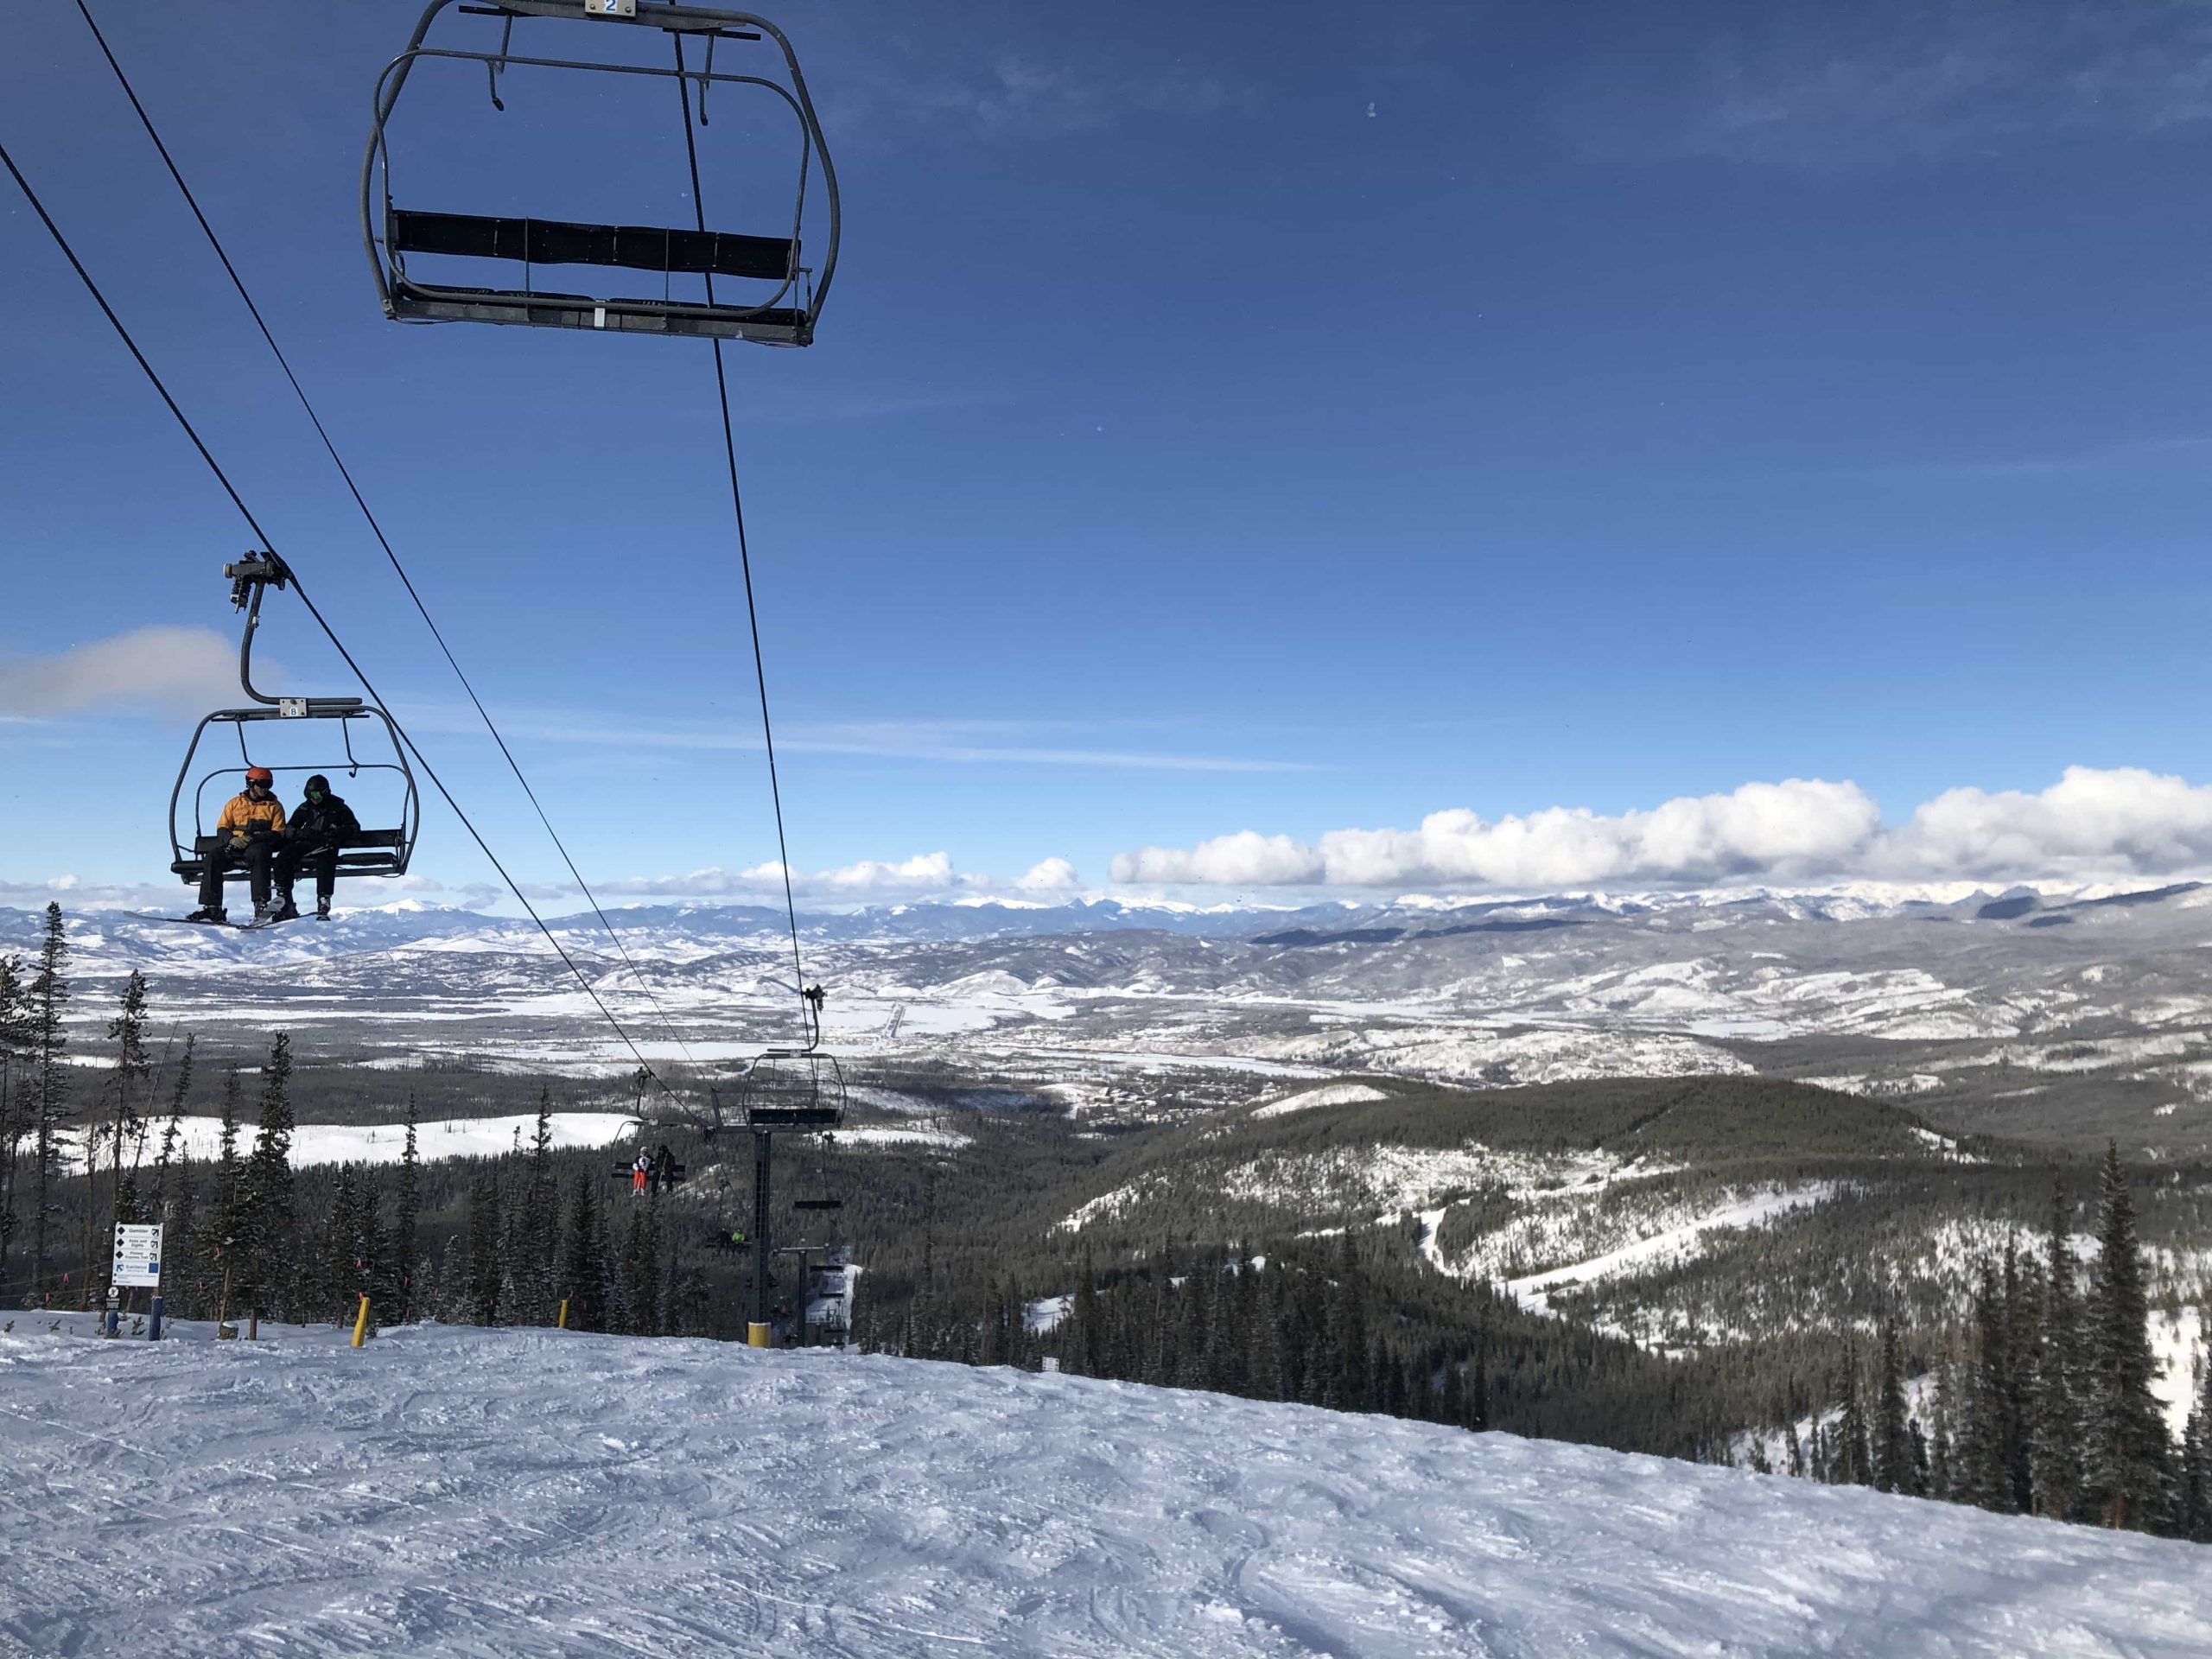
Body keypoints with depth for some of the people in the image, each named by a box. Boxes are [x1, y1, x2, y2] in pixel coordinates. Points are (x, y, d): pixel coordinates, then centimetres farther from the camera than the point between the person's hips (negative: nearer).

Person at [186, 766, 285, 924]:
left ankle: (261, 905, -46)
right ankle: (211, 907, -27)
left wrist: (253, 838, -16)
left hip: (258, 847, -3)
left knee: (258, 854, -39)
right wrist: (231, 839, -11)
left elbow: (278, 833, 0)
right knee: (213, 858, -27)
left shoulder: (274, 805, 11)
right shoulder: (235, 803, 18)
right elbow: (222, 828, 13)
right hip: (234, 848, 3)